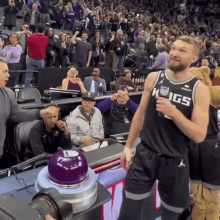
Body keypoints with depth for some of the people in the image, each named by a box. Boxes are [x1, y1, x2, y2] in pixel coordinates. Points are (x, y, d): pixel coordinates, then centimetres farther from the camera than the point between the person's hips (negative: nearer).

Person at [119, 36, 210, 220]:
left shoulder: (200, 90, -10)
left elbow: (199, 135, -14)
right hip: (145, 154, 2)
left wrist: (173, 112, -26)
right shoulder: (154, 78, -1)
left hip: (175, 160, -1)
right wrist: (128, 146, 8)